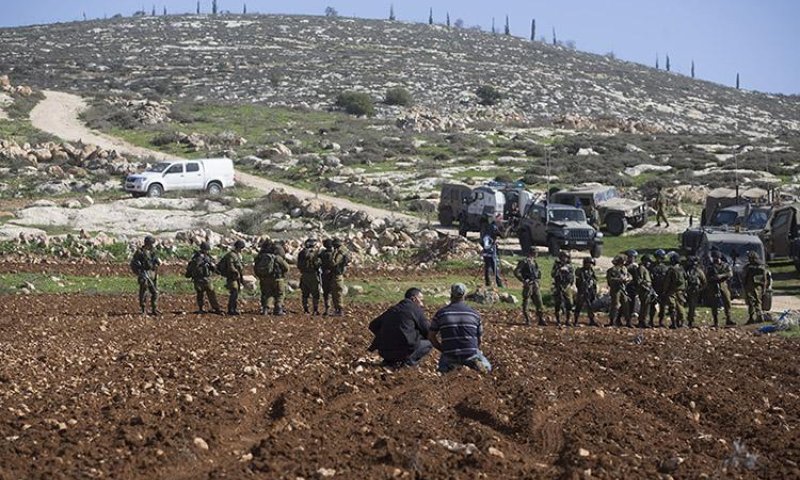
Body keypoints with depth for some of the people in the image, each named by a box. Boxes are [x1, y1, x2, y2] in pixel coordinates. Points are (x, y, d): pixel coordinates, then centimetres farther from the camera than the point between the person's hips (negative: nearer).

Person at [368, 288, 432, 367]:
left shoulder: (391, 310, 19)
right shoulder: (416, 309, 2)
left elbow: (373, 326, 23)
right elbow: (428, 331, 2)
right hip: (404, 351, -6)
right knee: (429, 342, 11)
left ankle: (389, 361, 10)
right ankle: (409, 360, -8)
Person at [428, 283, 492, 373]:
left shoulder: (441, 313, 0)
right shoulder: (474, 313, 4)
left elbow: (431, 336, 5)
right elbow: (479, 339, 12)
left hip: (450, 355, 0)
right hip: (471, 354, 0)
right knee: (487, 367, 26)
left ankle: (449, 365, 0)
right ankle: (476, 363, -5)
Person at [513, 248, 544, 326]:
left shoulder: (534, 262, 15)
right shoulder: (524, 262, -8)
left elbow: (538, 272, 33)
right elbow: (516, 272, -15)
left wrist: (538, 278, 16)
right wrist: (523, 280, -17)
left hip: (535, 285, 7)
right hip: (528, 285, -7)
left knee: (539, 303, 4)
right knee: (526, 303, -1)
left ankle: (541, 320, 8)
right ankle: (527, 320, 6)